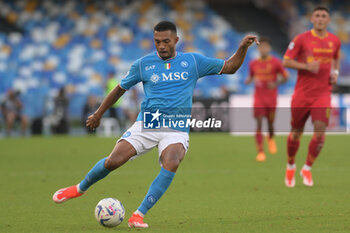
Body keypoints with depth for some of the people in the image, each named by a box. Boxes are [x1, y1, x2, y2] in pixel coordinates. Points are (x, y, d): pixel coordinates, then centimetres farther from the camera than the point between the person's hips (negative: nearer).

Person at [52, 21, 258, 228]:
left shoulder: (192, 61, 7)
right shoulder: (144, 64, 7)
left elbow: (229, 67, 13)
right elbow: (121, 88, 19)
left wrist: (243, 47, -3)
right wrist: (98, 114, 24)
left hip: (177, 130, 0)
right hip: (146, 124, 0)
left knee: (171, 165, -31)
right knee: (113, 161, -14)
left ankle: (139, 215, -26)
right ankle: (80, 188, 16)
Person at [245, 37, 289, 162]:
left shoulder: (276, 62, -4)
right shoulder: (253, 64, 3)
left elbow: (285, 77, 2)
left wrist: (276, 83, -15)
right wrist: (249, 80, -7)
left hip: (271, 97, -1)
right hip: (258, 97, 1)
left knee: (270, 122, 8)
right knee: (259, 123, -11)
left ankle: (271, 138, 45)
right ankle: (260, 152, -11)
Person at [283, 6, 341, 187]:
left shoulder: (334, 41, 6)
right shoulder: (301, 39, -5)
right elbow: (286, 62, -6)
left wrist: (335, 72, 6)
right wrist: (307, 66, -19)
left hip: (323, 94, 2)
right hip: (302, 93, -2)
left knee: (320, 132, -13)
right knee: (296, 133, 6)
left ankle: (307, 169, 4)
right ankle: (290, 166, 30)